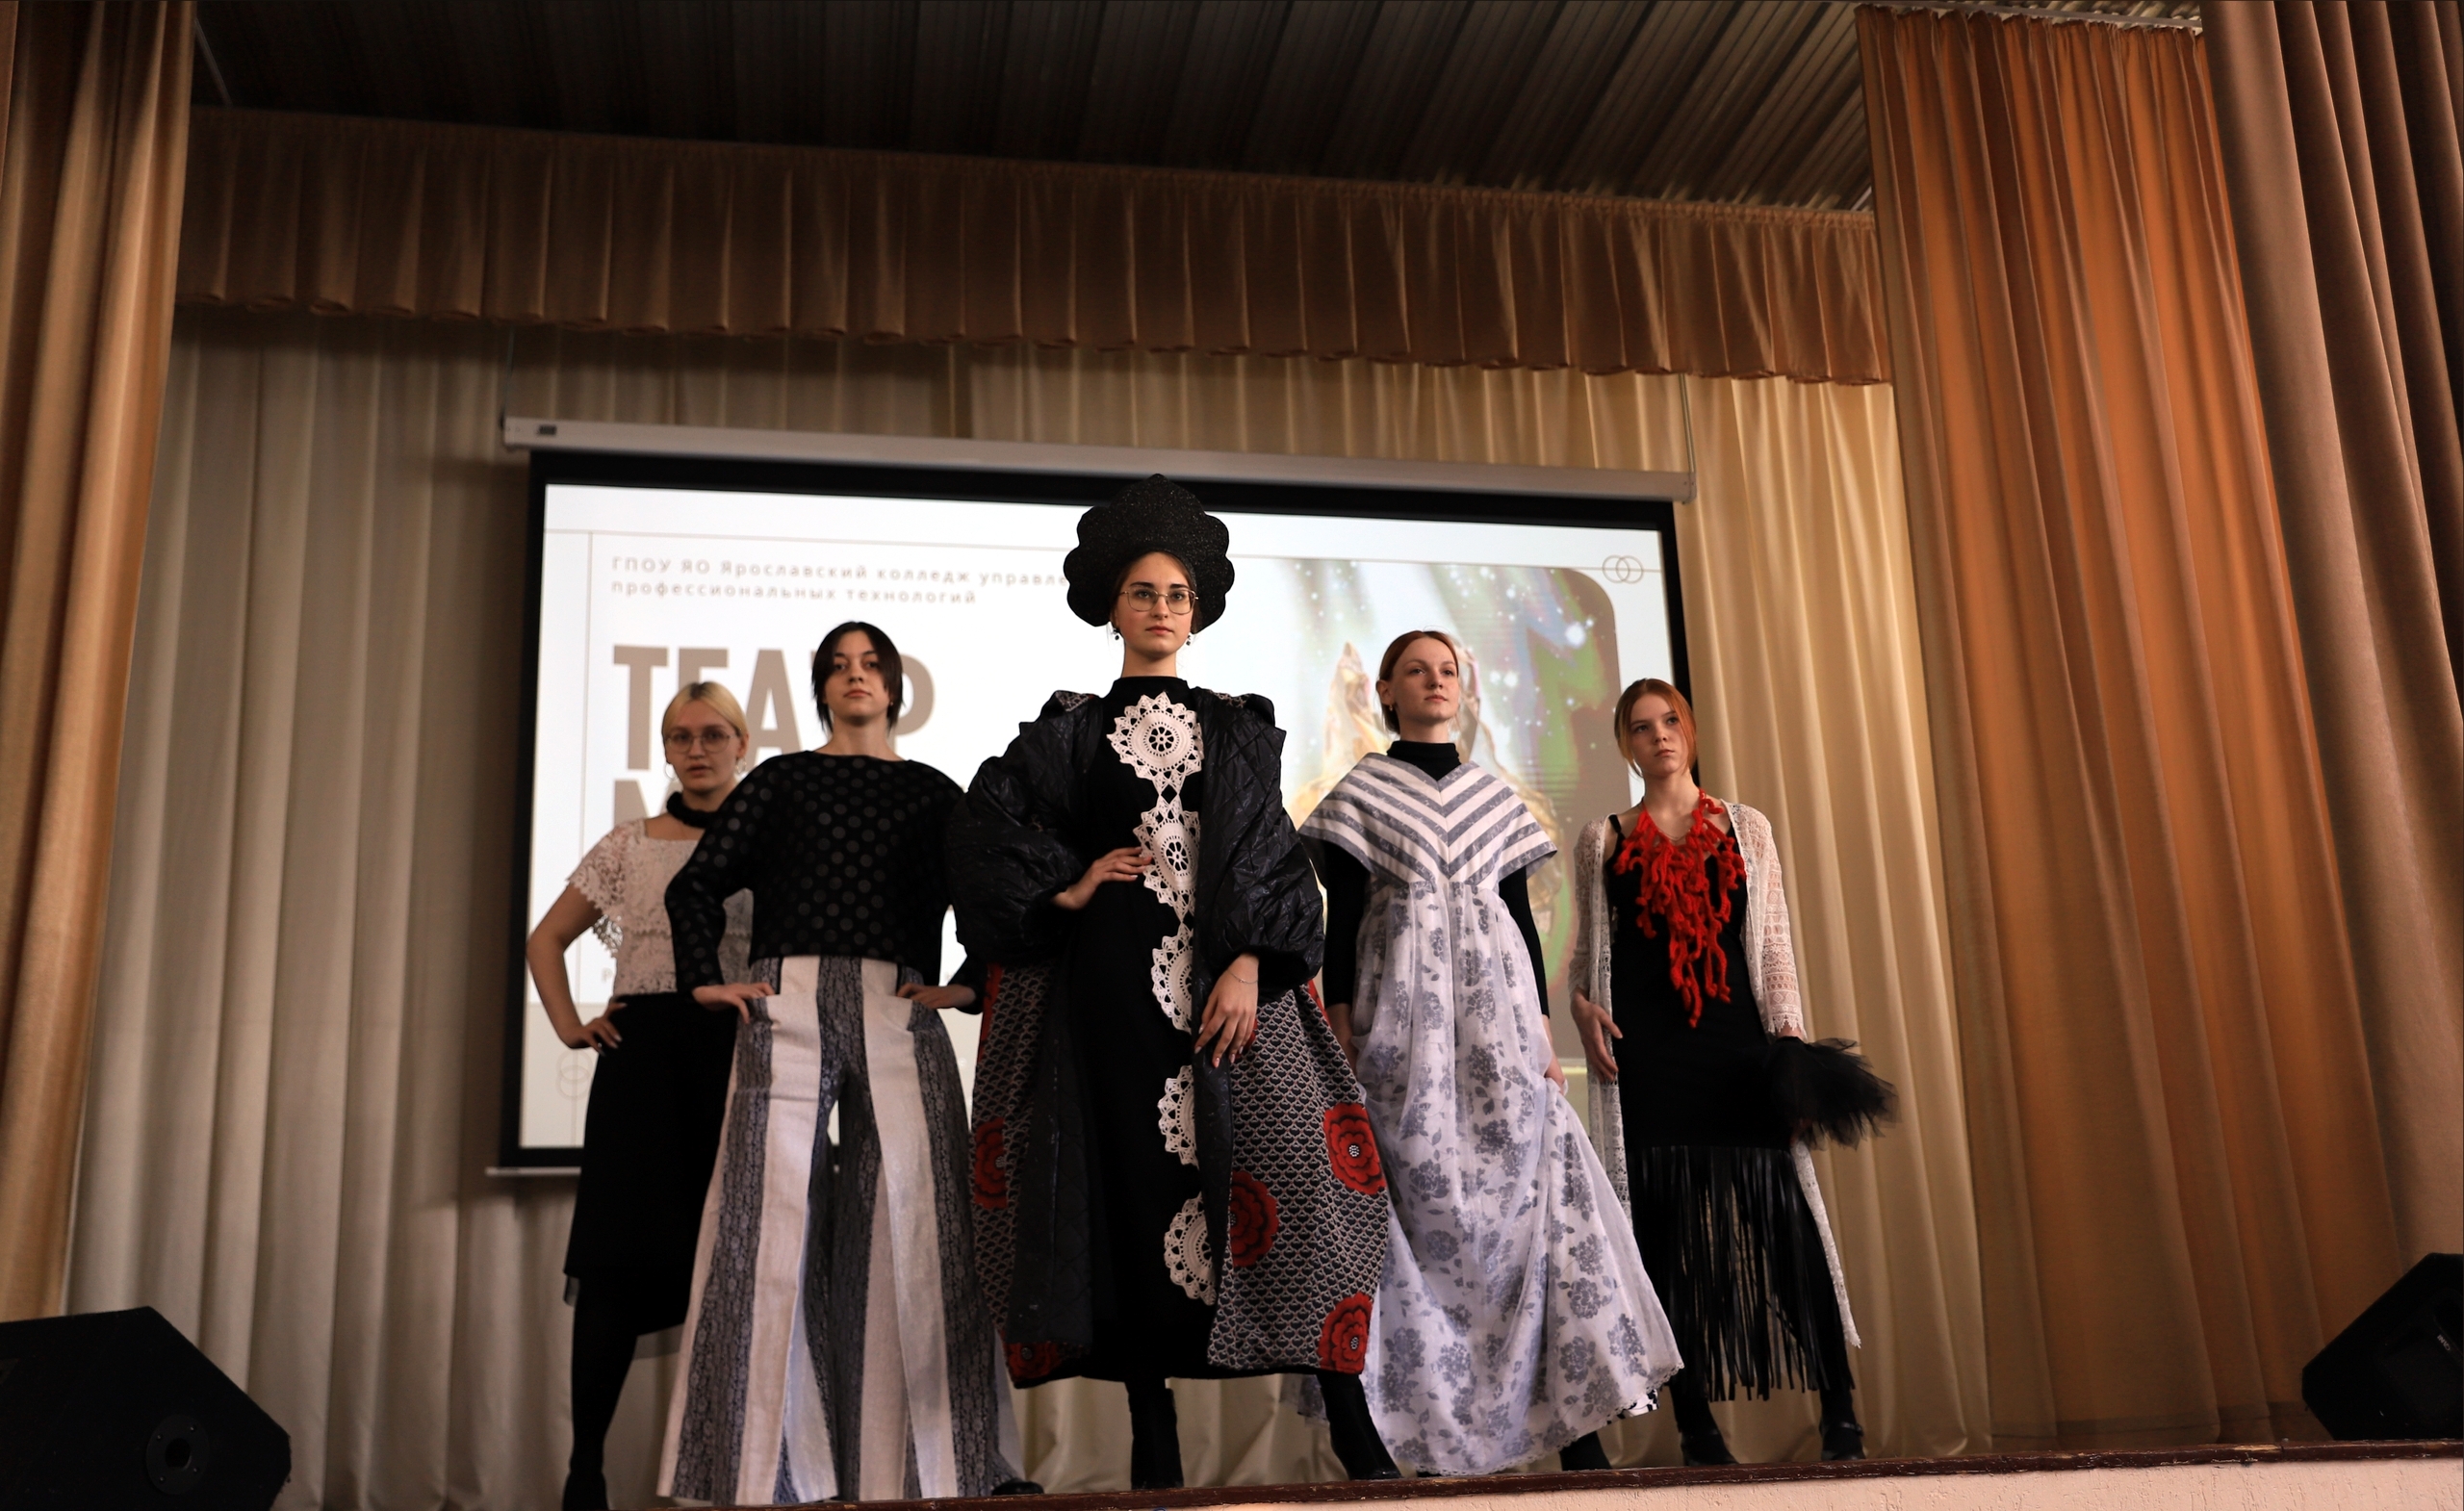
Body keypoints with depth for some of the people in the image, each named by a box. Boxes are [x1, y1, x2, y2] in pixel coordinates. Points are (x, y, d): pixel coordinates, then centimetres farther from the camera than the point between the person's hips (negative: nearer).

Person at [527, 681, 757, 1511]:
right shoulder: (629, 845, 11)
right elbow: (546, 939, 18)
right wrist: (571, 1027, 6)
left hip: (738, 1053, -1)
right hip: (642, 1060, 1)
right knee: (622, 1257, -3)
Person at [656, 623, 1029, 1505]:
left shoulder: (933, 794, 19)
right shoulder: (780, 779, 18)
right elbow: (697, 885, 15)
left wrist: (970, 984, 1)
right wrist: (705, 980, 2)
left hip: (899, 1013, 1)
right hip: (790, 1007, 0)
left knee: (913, 1220, -10)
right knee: (772, 1217, -8)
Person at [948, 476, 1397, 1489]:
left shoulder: (1241, 727, 14)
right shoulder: (1071, 728, 12)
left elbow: (1276, 855, 5)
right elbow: (985, 827, 6)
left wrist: (1250, 966, -9)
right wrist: (1063, 888, -2)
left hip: (1230, 978, 1)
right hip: (1115, 983, 0)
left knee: (1287, 1167, -10)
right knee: (1136, 1179, -2)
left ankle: (1354, 1434, -6)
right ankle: (1152, 1437, 6)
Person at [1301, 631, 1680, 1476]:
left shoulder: (1493, 796, 17)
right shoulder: (1362, 793, 7)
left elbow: (1522, 916, 15)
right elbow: (1340, 917, 1)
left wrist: (1542, 1028, 7)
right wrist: (1340, 1027, -8)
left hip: (1496, 1013, 3)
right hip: (1405, 1021, -3)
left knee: (1537, 1189, -6)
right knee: (1427, 1199, -6)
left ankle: (1578, 1428, -4)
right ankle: (1440, 1436, 1)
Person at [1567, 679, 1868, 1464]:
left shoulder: (1747, 829, 14)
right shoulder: (1603, 840, 13)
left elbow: (1774, 941, 11)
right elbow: (1587, 950, 12)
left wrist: (1790, 1028, -1)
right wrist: (1582, 1005, -7)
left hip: (1736, 1040, 0)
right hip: (1647, 1052, 0)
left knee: (1782, 1212, -7)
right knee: (1667, 1223, -2)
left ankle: (1839, 1407, 1)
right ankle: (1695, 1420, 4)